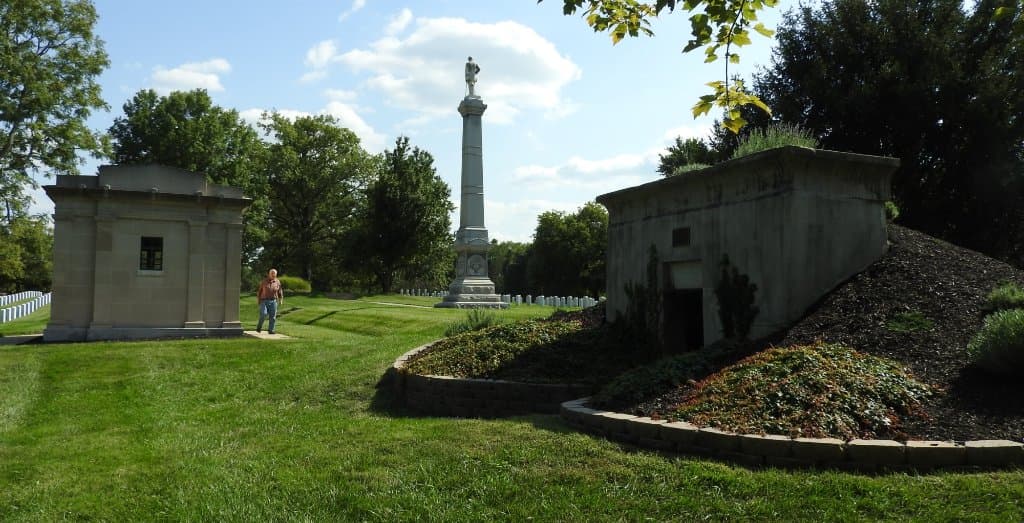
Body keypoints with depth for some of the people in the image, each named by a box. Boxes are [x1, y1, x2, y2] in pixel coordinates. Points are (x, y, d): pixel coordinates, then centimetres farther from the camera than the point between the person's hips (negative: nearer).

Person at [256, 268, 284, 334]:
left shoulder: (277, 282, 3)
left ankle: (271, 330, 6)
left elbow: (280, 292, 10)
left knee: (273, 316, -3)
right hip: (264, 301, -2)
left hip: (273, 301, 2)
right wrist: (258, 300, 1)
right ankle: (259, 326, 7)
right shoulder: (264, 281, -1)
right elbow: (259, 290, 5)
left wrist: (281, 300, 0)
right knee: (263, 314, -16)